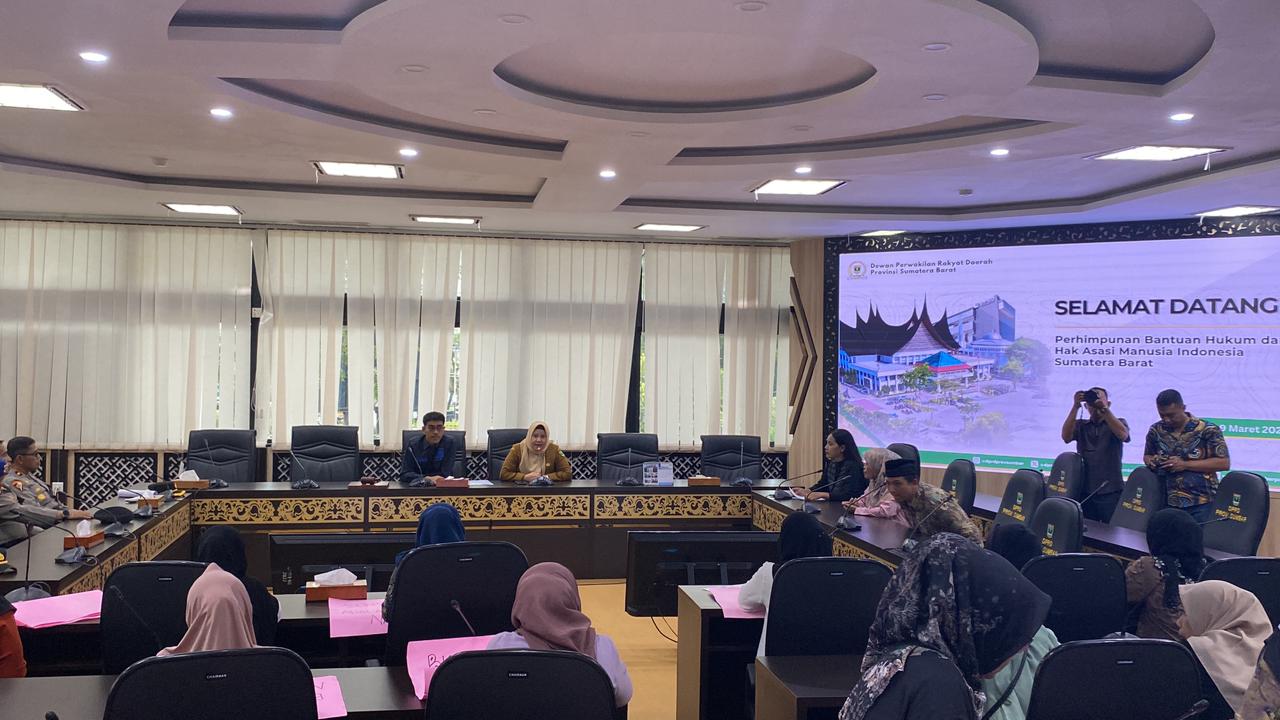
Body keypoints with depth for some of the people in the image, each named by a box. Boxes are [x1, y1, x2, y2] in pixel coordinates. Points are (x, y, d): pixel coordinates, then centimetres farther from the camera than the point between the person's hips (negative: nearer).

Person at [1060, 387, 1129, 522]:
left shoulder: (1119, 423, 9)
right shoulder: (1080, 425, 12)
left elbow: (1123, 435, -14)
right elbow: (1066, 437, -8)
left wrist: (1104, 409, -24)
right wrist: (1075, 407, -16)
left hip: (1111, 491, -2)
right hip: (1085, 490, 2)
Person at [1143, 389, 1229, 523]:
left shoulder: (1208, 430, -6)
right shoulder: (1156, 430, 7)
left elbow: (1224, 463, -9)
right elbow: (1147, 456, 21)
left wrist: (1185, 464, -15)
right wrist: (1151, 461, -4)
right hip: (1167, 501, 3)